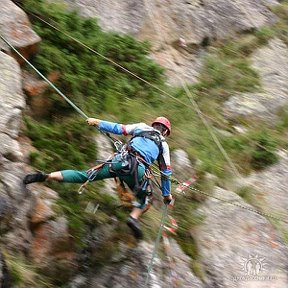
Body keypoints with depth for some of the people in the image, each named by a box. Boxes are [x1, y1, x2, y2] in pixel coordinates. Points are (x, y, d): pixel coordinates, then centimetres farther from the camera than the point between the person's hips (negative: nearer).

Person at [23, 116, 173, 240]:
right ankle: (134, 217, -2)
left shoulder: (142, 127, 25)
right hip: (138, 169, -1)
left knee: (83, 176, 6)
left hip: (119, 161, 1)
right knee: (142, 198, 27)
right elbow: (166, 172, 28)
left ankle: (45, 176, -7)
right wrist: (166, 194, 39)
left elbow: (117, 128, 14)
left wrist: (98, 122, 23)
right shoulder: (164, 145, 26)